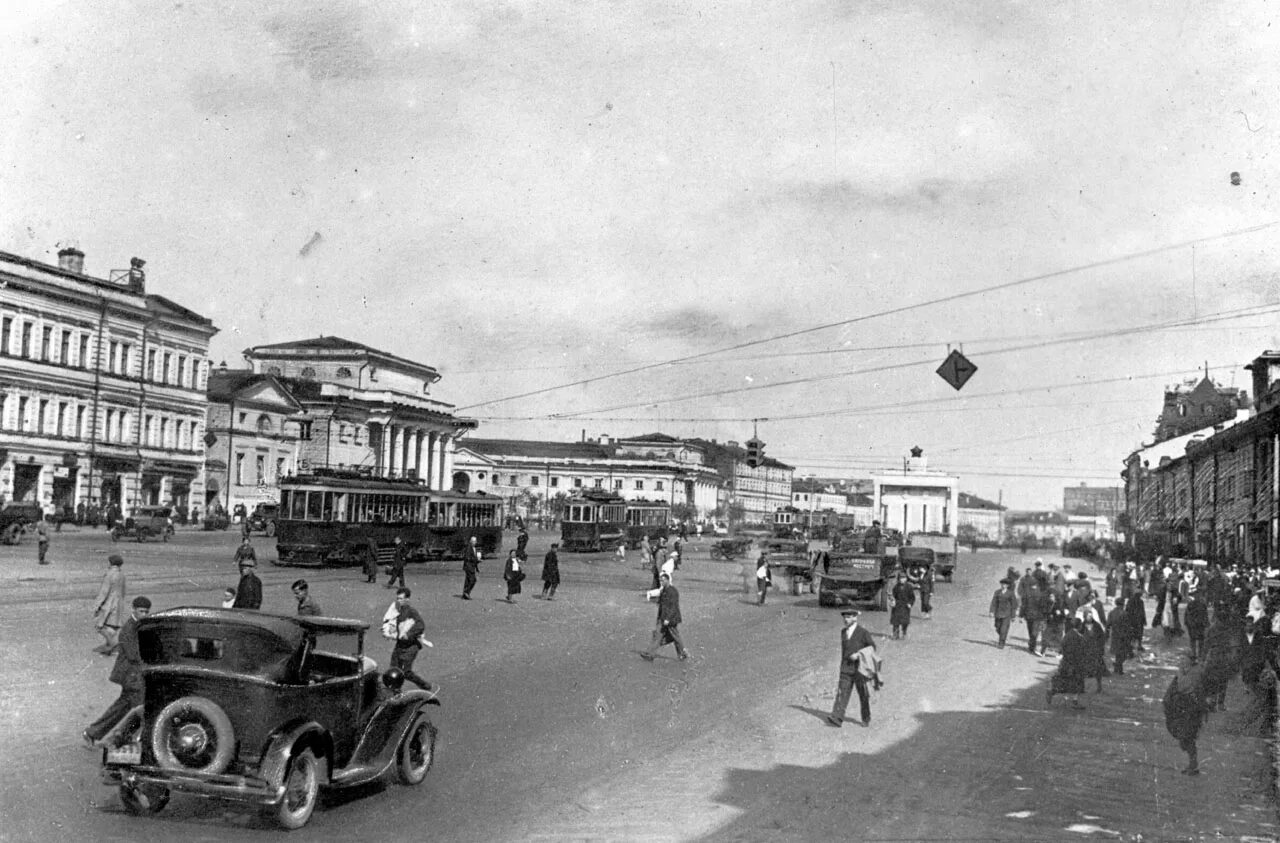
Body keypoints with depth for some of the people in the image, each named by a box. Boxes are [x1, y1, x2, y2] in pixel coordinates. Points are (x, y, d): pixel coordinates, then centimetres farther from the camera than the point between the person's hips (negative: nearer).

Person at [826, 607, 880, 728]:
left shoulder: (863, 632, -4)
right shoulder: (843, 632, 12)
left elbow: (872, 647, -4)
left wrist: (858, 654, -17)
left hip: (859, 668, -4)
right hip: (846, 668, 4)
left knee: (863, 695, 7)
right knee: (842, 693, -9)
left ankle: (866, 719, 23)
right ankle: (837, 718, -19)